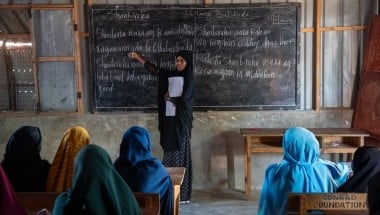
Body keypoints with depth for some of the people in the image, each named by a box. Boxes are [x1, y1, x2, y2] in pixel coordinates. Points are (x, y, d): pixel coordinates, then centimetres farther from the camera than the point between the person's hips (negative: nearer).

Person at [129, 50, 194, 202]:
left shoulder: (189, 78, -5)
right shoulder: (169, 75, 13)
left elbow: (184, 100, -14)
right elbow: (153, 69, 21)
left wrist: (169, 98, 0)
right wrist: (138, 57, 21)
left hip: (181, 122, -6)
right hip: (169, 119, 6)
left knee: (181, 155, -4)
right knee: (169, 153, 6)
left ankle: (183, 194, 1)